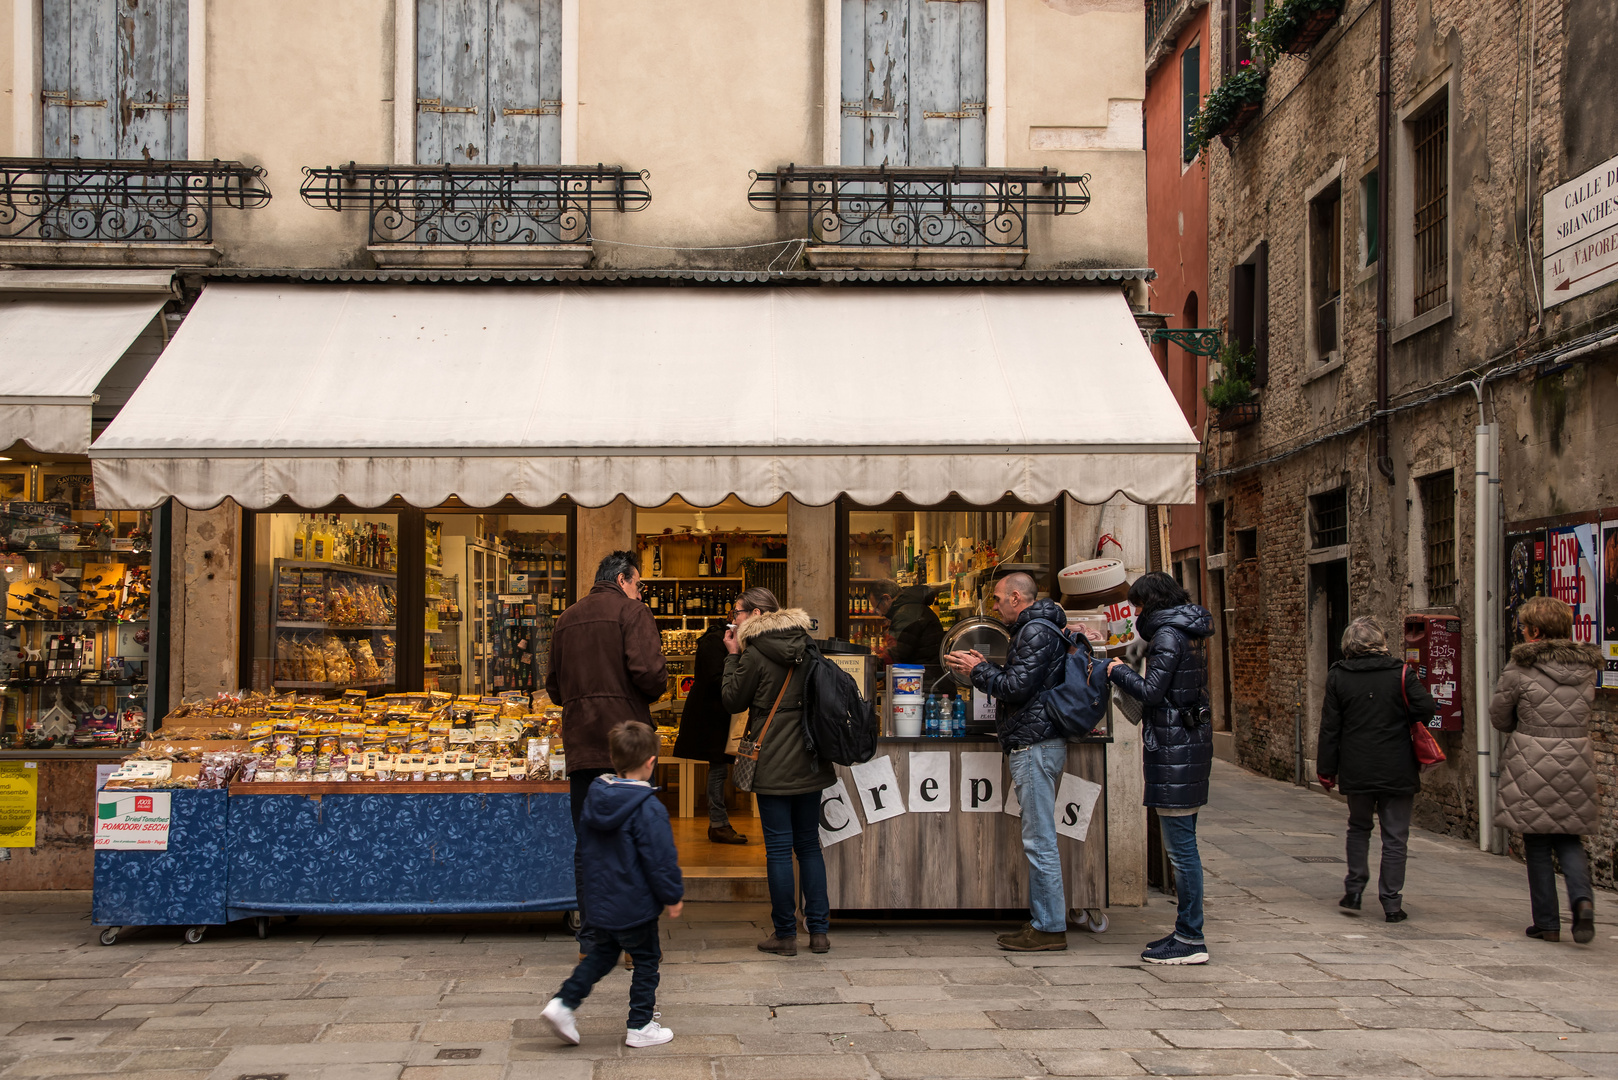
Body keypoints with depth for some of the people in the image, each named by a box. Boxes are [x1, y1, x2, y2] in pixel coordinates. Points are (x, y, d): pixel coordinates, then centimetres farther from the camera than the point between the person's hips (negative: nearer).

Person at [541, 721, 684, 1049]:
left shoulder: (594, 797, 1)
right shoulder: (649, 809, -22)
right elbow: (661, 859, -19)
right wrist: (673, 896, -6)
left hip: (599, 899, 7)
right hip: (635, 905, -7)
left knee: (601, 954, 22)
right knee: (646, 961, 10)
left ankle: (563, 1003, 11)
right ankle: (640, 1027, 16)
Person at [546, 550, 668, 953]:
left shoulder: (566, 619, 15)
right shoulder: (631, 612, -3)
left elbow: (554, 688, 17)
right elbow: (648, 672, -15)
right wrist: (654, 692, 5)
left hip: (580, 744, 5)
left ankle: (590, 940, 11)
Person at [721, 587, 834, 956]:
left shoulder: (755, 654, -12)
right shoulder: (807, 648, 6)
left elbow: (733, 701, -2)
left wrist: (733, 657, 6)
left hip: (774, 766, -6)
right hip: (810, 763, 6)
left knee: (779, 848, 1)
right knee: (809, 844, 13)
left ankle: (785, 934, 6)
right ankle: (819, 931, 13)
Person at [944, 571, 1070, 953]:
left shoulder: (1037, 632, -12)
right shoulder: (1035, 629, 21)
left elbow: (1017, 686, -19)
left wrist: (978, 671, -6)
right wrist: (983, 669, 16)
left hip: (1035, 746, -11)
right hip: (1033, 745, 11)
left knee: (1039, 840, -8)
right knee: (1038, 839, 13)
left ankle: (1050, 928, -4)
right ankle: (1041, 920, 18)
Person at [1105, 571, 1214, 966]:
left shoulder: (1168, 635, -13)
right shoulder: (1187, 634, 17)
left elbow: (1152, 691, -17)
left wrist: (1118, 670, -2)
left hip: (1174, 747, -10)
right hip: (1190, 740, 10)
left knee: (1180, 844, -7)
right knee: (1182, 842, 14)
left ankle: (1190, 940, -3)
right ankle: (1186, 931, 20)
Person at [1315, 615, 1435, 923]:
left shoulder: (1338, 677, -2)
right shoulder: (1400, 673, -8)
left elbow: (1329, 728, 0)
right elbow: (1426, 709, -12)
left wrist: (1326, 770, 8)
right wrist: (1404, 720, 10)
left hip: (1356, 771, 2)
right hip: (1398, 771, -2)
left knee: (1359, 827, 21)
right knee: (1395, 837, 5)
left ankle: (1354, 889, 14)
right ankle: (1391, 903, 5)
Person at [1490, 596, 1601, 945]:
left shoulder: (1521, 669, -11)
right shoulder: (1585, 667, 4)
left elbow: (1498, 715, -2)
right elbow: (1582, 708, 16)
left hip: (1532, 768, -4)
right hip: (1576, 765, 4)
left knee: (1537, 845, 7)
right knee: (1568, 838, 16)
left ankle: (1547, 923, 10)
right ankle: (1582, 898, -8)